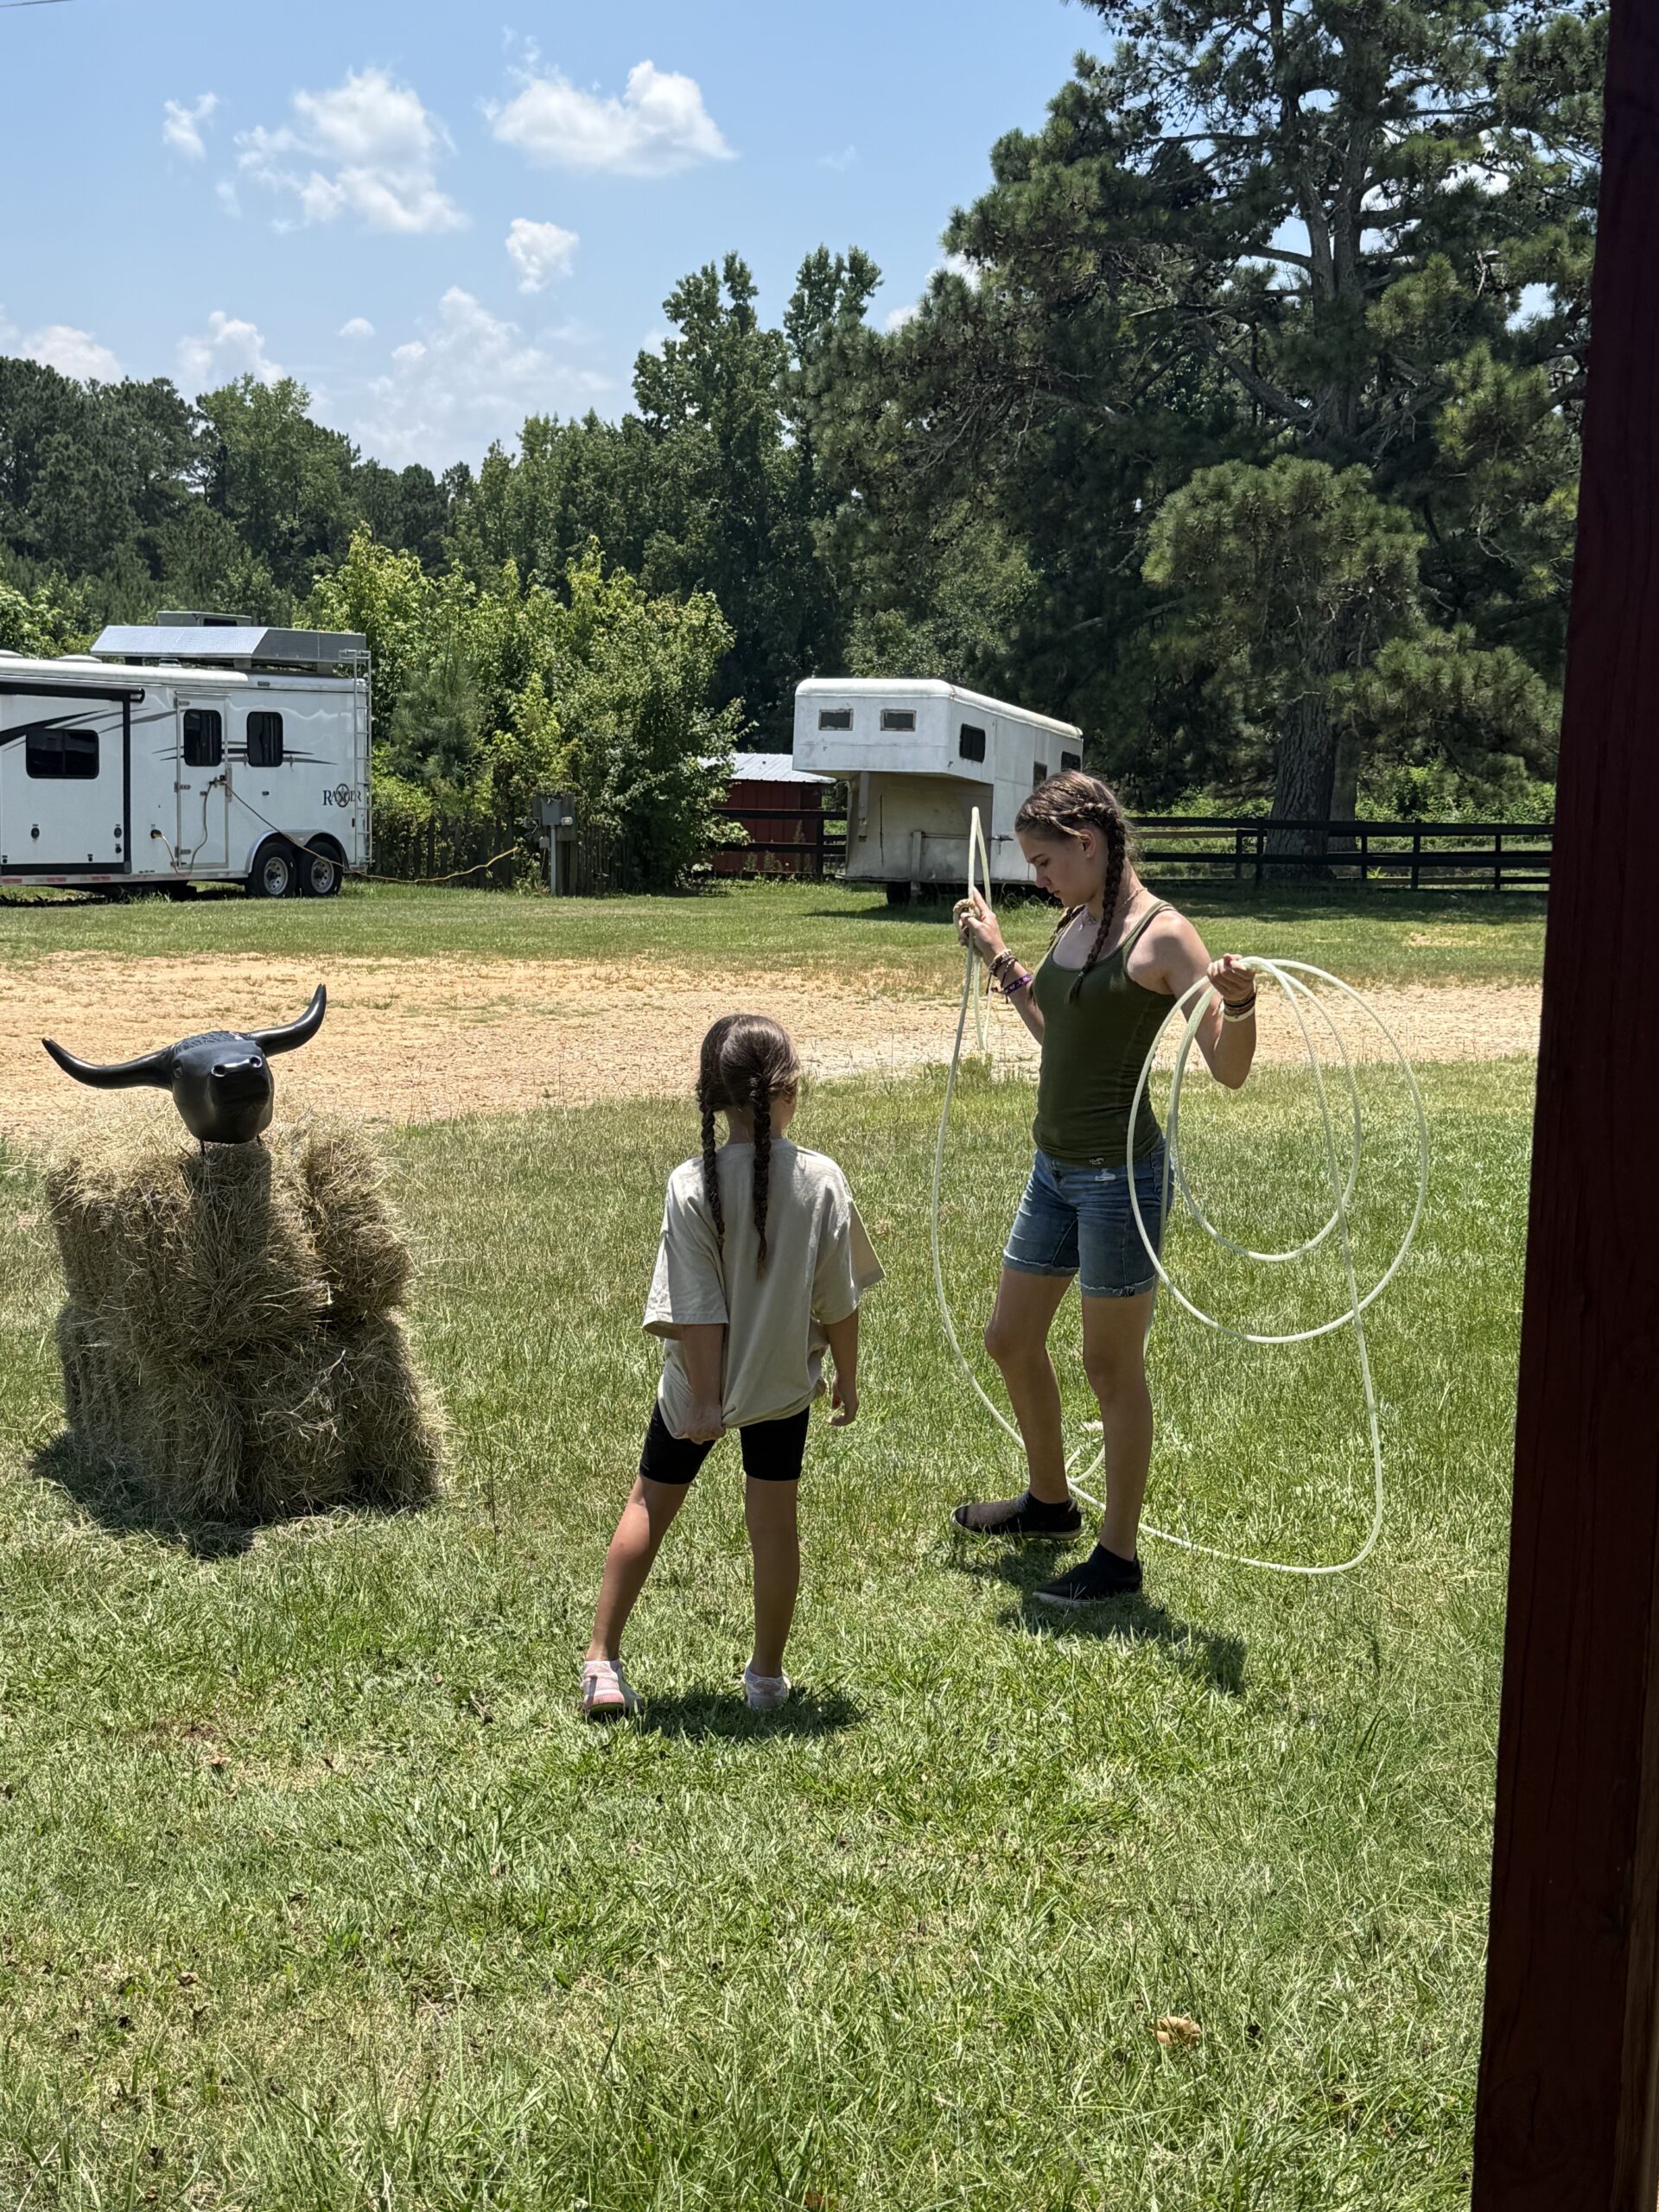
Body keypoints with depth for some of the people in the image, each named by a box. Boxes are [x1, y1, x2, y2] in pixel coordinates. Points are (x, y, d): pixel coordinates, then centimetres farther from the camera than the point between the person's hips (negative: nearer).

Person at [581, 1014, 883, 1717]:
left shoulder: (692, 1186, -19)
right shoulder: (822, 1181, -15)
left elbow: (697, 1311, -17)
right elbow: (839, 1302, -7)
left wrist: (705, 1395, -10)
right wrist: (846, 1377, 6)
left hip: (698, 1383, -1)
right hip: (784, 1382, 1)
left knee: (649, 1503, 16)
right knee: (773, 1520, 14)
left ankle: (602, 1663, 19)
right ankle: (767, 1676, 25)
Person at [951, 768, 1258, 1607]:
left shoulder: (1162, 934, -16)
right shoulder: (1076, 925, 9)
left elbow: (1228, 1070, -17)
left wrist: (1239, 1003, -36)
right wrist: (997, 957, 27)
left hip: (1118, 1175, -9)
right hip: (1055, 1168, 9)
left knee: (1111, 1366, 2)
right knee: (1010, 1340, 19)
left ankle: (1118, 1556, 17)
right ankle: (1050, 1501, 41)